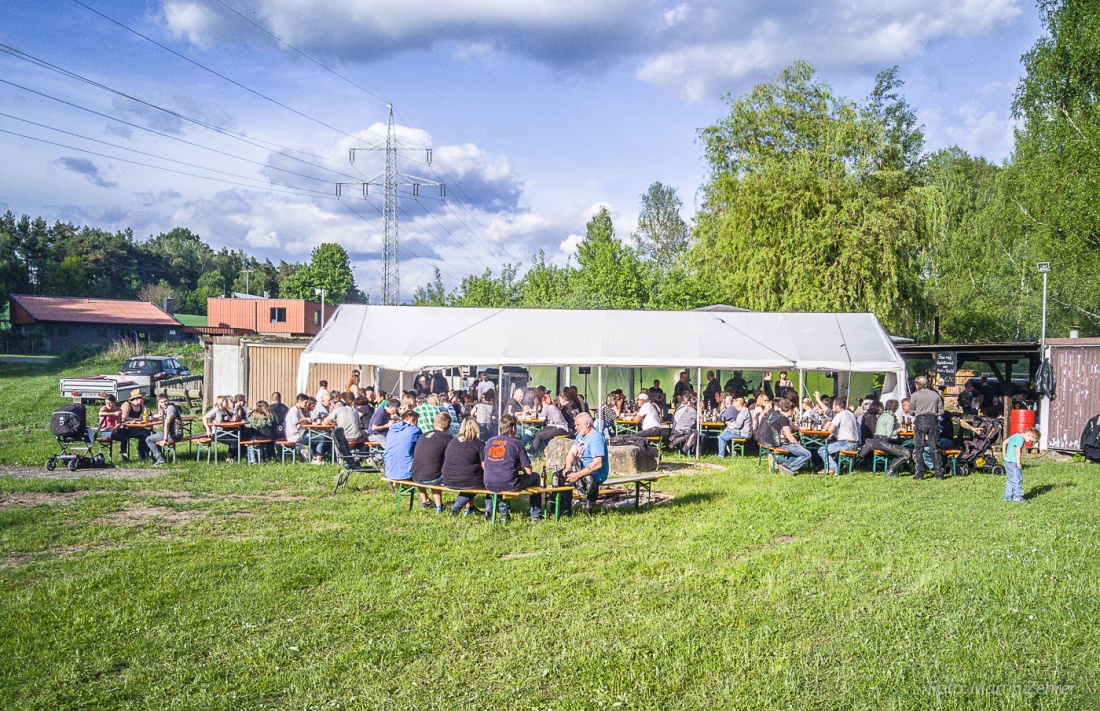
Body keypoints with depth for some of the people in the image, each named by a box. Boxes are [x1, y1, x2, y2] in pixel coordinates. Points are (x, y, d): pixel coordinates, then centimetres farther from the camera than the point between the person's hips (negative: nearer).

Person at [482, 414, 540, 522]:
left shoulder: (489, 441, 8)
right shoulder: (517, 444, -5)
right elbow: (528, 471, -6)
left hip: (489, 485, 5)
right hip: (510, 485, -5)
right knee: (535, 477, 21)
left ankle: (503, 514, 36)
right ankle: (536, 515, 27)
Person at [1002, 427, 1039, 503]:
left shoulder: (1016, 435, 14)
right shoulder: (1020, 439, -16)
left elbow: (1004, 442, 23)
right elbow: (1017, 451, -25)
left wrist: (1004, 454, 25)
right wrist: (1019, 463, -19)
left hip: (1007, 460, 10)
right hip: (1013, 462, -10)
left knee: (1011, 480, 15)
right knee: (1017, 479, -3)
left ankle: (1008, 496, 18)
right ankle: (1018, 497, -1)